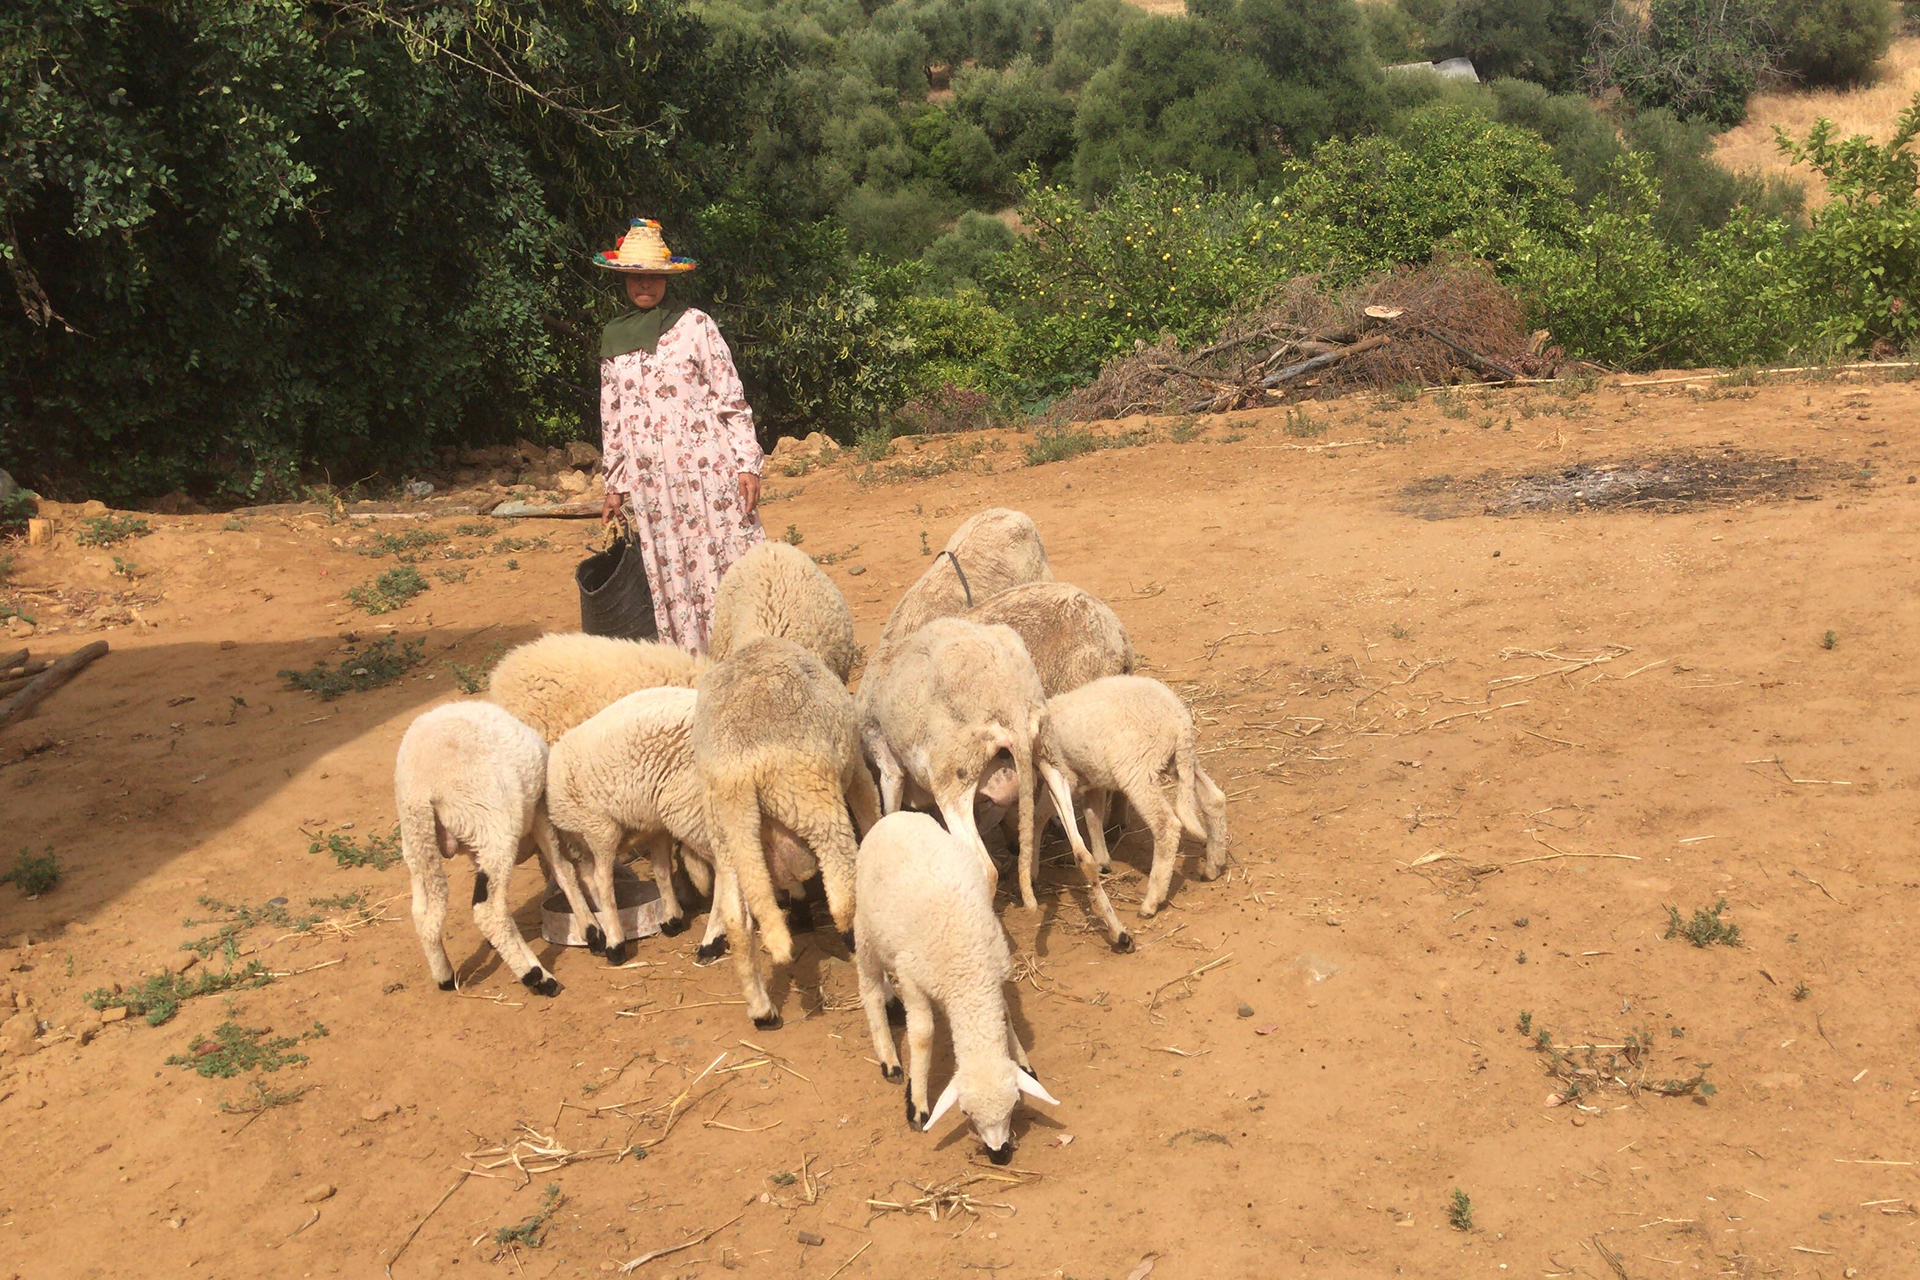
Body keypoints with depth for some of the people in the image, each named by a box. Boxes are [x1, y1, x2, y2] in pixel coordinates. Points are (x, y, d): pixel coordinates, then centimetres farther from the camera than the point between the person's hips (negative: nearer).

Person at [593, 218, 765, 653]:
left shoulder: (696, 325, 2)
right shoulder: (613, 339, 12)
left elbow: (731, 399, 1)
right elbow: (611, 418, 17)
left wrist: (747, 464, -7)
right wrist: (616, 486, 15)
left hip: (707, 469, -3)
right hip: (648, 482, 3)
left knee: (727, 564, -5)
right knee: (670, 578, 2)